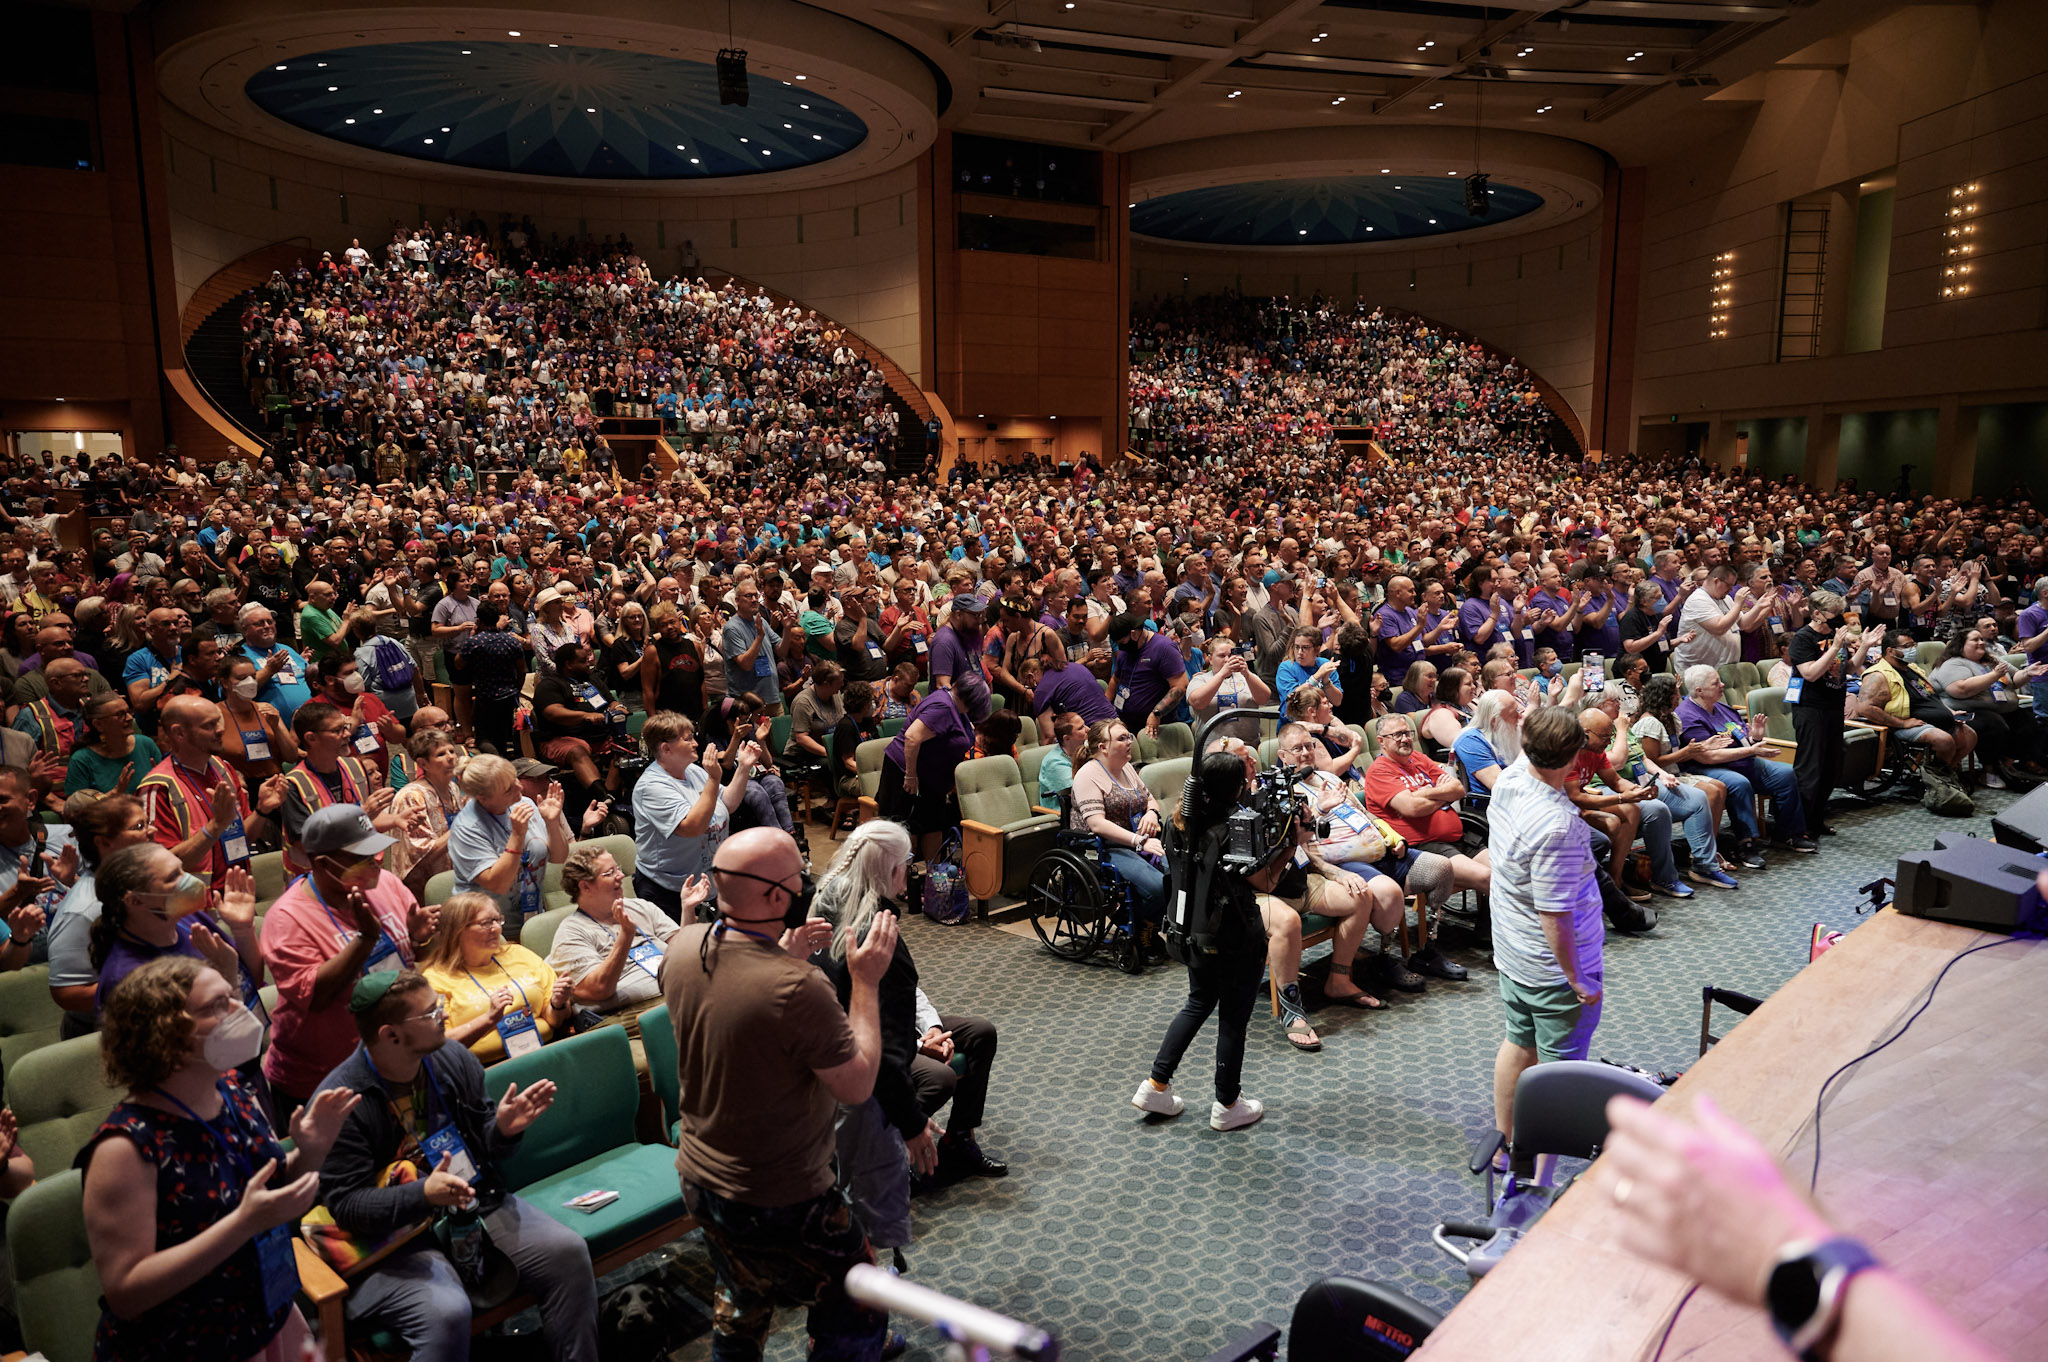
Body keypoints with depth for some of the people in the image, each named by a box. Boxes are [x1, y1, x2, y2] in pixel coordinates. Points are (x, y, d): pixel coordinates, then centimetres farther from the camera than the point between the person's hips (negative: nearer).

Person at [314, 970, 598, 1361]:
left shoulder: (454, 1059, 2)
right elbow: (346, 1205, -16)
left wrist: (503, 1130, -11)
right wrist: (423, 1194, -32)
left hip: (479, 1205, 5)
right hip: (397, 1233, -5)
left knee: (568, 1251, -14)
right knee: (447, 1313, -33)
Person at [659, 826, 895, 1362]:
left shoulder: (683, 946, -11)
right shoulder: (798, 990, -35)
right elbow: (857, 1086, -21)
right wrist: (866, 981, -16)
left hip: (699, 1177, 8)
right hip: (777, 1203, -8)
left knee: (742, 1302, 32)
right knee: (856, 1317, 15)